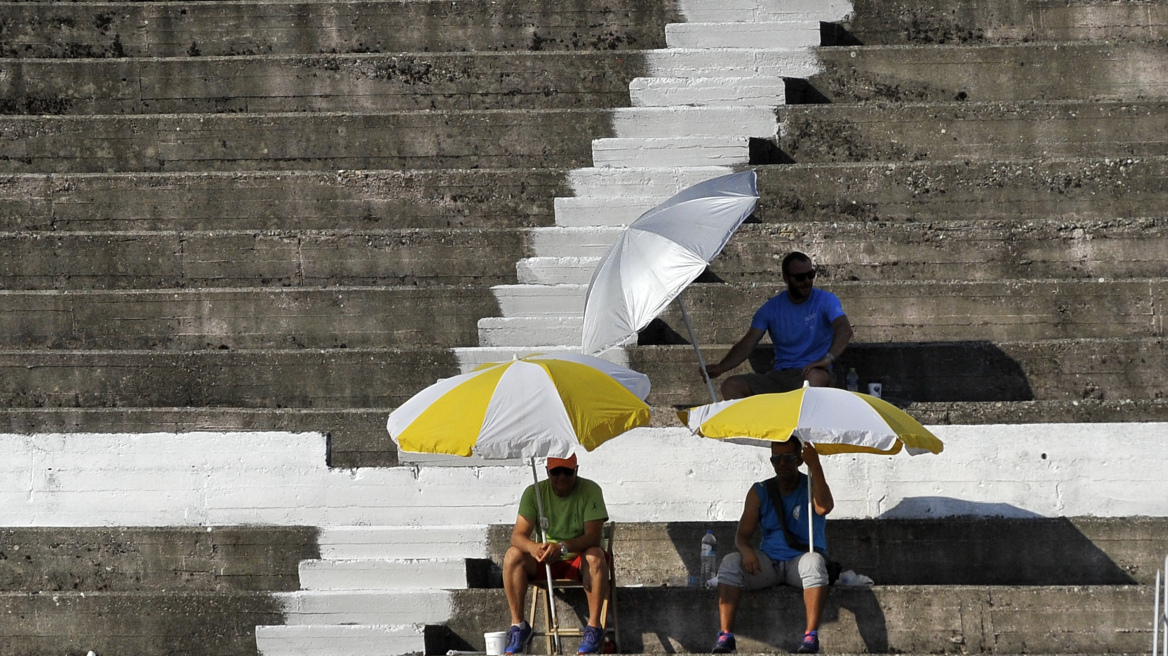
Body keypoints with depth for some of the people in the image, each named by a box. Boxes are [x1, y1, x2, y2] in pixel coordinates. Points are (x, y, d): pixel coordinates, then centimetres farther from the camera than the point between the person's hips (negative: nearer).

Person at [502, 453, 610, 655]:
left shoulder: (590, 491, -13)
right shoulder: (534, 492, -6)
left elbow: (593, 537, -23)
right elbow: (517, 536, -14)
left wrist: (563, 547, -41)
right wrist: (533, 547, -38)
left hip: (579, 559, -2)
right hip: (544, 562, 2)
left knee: (595, 556, -35)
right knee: (513, 555, -24)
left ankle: (594, 627, -33)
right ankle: (518, 625, -19)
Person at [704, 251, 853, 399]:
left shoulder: (825, 301, 1)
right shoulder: (771, 308, 9)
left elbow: (844, 329, -17)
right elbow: (747, 344, 1)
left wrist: (828, 358, -38)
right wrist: (720, 367, -18)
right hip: (779, 375, 3)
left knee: (815, 377, -42)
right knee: (731, 386, -20)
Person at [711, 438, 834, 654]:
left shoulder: (811, 486, 2)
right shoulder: (760, 492, 10)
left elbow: (824, 507, -22)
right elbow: (742, 535, 5)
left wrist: (815, 465, -24)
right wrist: (746, 550, -19)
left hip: (799, 562, -2)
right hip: (768, 562, 2)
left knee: (813, 561, -38)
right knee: (731, 562, -26)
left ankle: (811, 636, -45)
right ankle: (725, 635, -35)